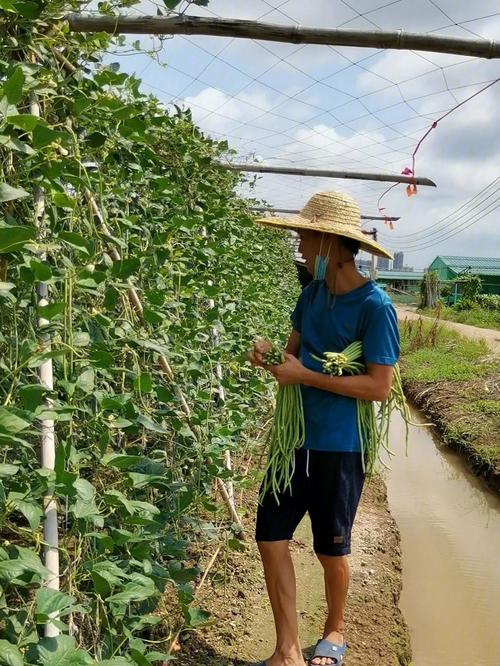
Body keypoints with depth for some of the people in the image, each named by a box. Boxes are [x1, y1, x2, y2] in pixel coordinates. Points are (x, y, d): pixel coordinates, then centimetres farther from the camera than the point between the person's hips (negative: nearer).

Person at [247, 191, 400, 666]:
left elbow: (379, 386, -19)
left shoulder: (374, 306, -17)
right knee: (270, 538, 5)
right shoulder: (312, 293, 4)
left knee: (331, 550, 12)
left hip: (339, 448, -6)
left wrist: (305, 376, -22)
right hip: (294, 438, 6)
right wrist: (271, 354, -10)